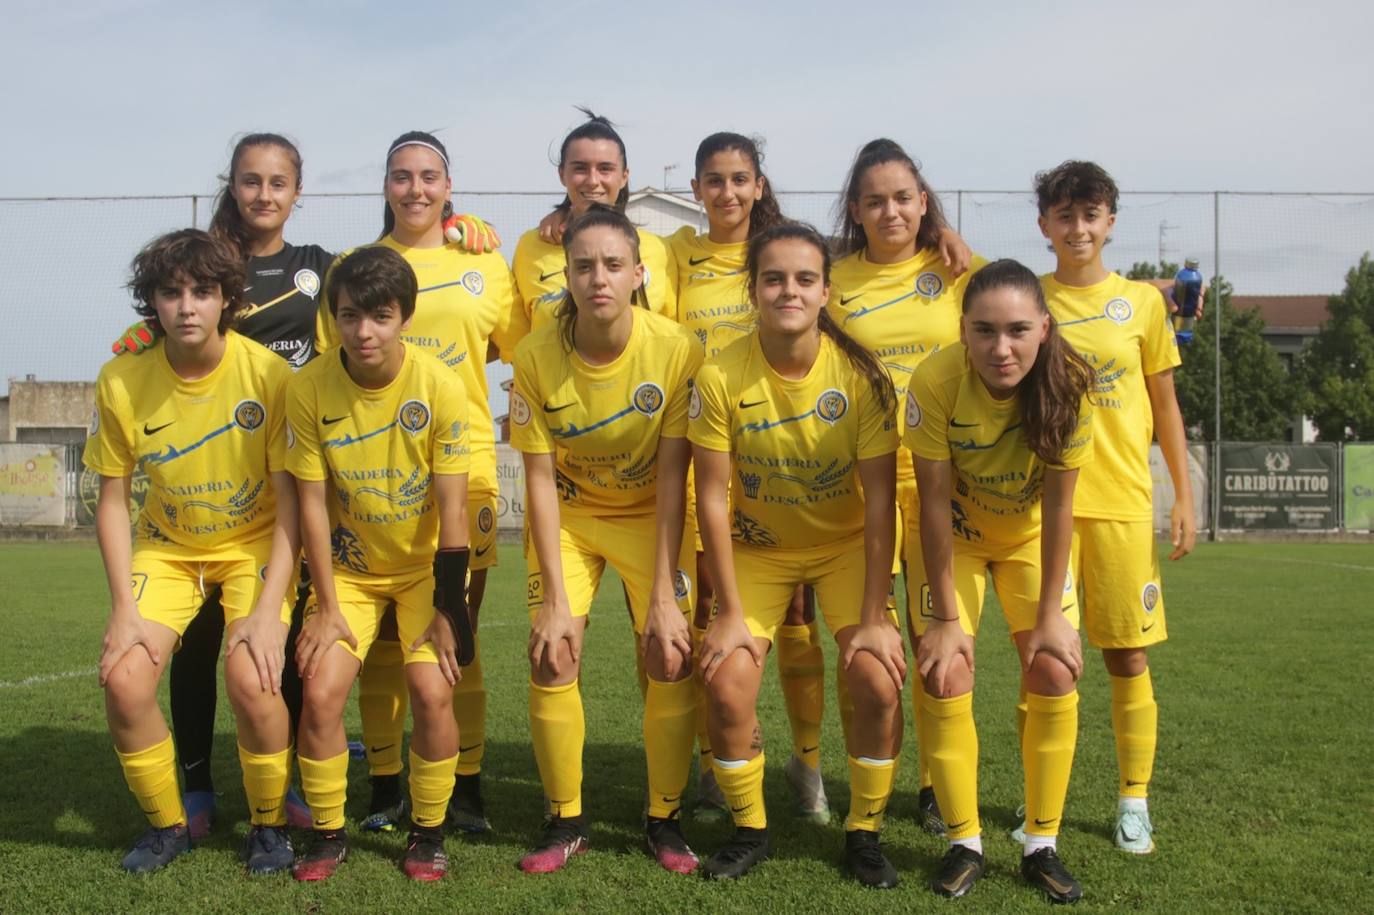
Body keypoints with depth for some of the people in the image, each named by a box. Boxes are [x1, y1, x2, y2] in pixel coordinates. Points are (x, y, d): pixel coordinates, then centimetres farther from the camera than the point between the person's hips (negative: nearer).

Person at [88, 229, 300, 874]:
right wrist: (124, 607, -11)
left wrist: (267, 609, -23)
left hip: (255, 543, -2)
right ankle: (166, 825, 11)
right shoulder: (122, 382, -13)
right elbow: (112, 499, -3)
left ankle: (268, 825, 4)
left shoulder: (268, 374, -20)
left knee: (251, 680, -24)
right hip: (167, 546, 3)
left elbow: (290, 500, -16)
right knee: (124, 680, -16)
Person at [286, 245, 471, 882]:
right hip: (349, 566, 2)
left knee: (432, 690, -16)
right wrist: (326, 607, -8)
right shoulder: (310, 388, -15)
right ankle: (327, 833, 10)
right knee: (321, 692, -12)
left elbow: (451, 506, -15)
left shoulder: (440, 386, -19)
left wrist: (447, 609, -14)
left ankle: (428, 832, 6)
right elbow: (312, 502, -9)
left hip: (426, 564, -1)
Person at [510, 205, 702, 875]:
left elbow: (672, 476, -18)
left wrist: (664, 595, -19)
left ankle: (664, 818, 11)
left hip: (650, 515, 0)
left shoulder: (676, 349, -22)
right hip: (567, 516, 1)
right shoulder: (536, 356, -20)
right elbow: (540, 478, -14)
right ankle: (565, 821, 9)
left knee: (672, 659, -11)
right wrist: (555, 599, -17)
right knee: (551, 660, -11)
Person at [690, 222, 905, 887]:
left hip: (845, 543, 0)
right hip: (757, 546, 1)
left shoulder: (860, 373, -20)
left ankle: (864, 832, 8)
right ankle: (748, 829, 12)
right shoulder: (720, 377, -20)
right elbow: (712, 497, -14)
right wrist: (730, 612, -14)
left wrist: (874, 615, -19)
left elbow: (880, 501, -17)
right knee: (727, 683, -14)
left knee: (878, 680, -17)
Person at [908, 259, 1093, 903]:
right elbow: (934, 502, -24)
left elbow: (1058, 505, -20)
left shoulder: (1066, 385, -27)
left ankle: (1041, 845, 6)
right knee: (944, 676, -11)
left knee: (1054, 674, -9)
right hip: (955, 536, -1)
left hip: (1029, 535, 1)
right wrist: (945, 617, -21)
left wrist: (1050, 615, -18)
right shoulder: (935, 382, -31)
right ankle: (965, 843, 5)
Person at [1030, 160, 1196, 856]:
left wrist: (1184, 496, 7)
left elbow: (1164, 405, 10)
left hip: (1122, 500, 0)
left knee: (1128, 656, 4)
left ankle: (1134, 801, 18)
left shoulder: (1142, 301, 7)